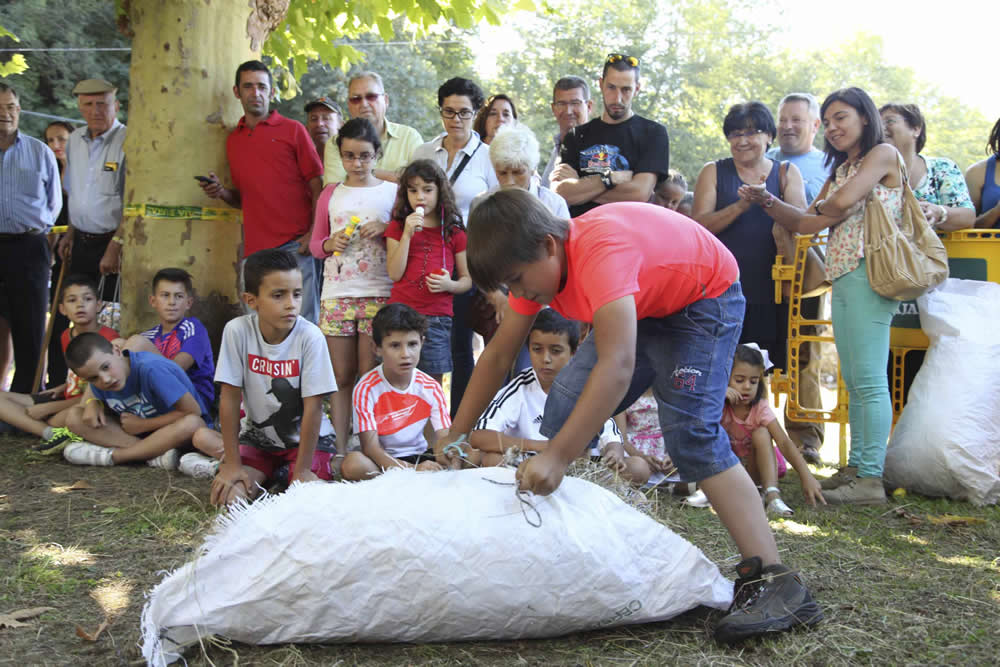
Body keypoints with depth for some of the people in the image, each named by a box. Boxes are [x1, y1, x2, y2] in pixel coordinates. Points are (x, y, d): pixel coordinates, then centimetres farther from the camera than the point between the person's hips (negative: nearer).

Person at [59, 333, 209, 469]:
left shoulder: (151, 369, -30)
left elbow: (193, 411, -27)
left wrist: (143, 424, -17)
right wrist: (92, 404, -10)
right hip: (135, 431, 6)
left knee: (192, 424, -41)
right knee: (74, 416, -13)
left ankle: (110, 456, -24)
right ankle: (154, 455, -25)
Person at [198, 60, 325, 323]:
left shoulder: (293, 130, 5)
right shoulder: (233, 140, 18)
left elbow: (317, 188, 1)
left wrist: (313, 234, -11)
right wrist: (221, 192, 4)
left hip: (296, 245, -4)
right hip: (255, 248, 4)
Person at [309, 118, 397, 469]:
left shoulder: (392, 192, 7)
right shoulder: (331, 194, 13)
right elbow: (315, 244, 17)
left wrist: (385, 231, -10)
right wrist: (329, 243, -5)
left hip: (379, 294, -2)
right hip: (337, 294, 2)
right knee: (342, 377, 4)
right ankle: (340, 450, 8)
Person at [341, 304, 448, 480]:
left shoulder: (431, 388, -1)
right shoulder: (366, 388, -13)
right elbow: (370, 446, -19)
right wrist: (412, 470, -35)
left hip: (420, 458, 3)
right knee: (353, 463, -36)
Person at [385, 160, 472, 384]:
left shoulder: (454, 232, 7)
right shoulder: (397, 227, 8)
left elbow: (467, 279, 10)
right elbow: (395, 274, -3)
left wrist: (449, 285, -12)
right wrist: (407, 234, -9)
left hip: (437, 318, 0)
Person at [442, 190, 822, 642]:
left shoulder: (601, 250, -39)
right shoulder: (534, 261, -12)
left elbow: (617, 366, -49)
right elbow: (498, 355, -4)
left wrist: (557, 457, -52)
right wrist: (456, 434, -7)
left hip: (704, 297, -8)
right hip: (642, 306, 8)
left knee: (691, 431, -25)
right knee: (564, 409, -4)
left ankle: (775, 584, -25)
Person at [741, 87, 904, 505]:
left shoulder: (883, 154, 0)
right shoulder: (840, 170, 25)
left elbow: (844, 201, -16)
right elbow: (804, 223, 18)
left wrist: (821, 213, 6)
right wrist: (766, 200, 4)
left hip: (868, 273, -9)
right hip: (842, 278, 9)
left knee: (868, 379, -11)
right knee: (853, 381, 10)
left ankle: (871, 478, -10)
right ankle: (856, 467, 15)